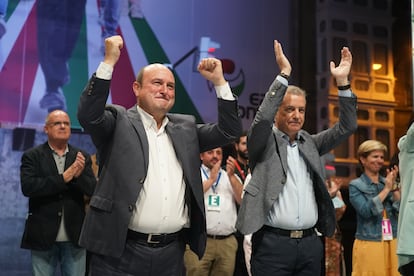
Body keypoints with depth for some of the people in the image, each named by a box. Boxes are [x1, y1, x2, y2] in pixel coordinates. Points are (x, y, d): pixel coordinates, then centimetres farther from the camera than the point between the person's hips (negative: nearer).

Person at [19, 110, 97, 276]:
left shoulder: (82, 157, 6)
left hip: (75, 236, 2)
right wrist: (64, 177, -20)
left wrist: (78, 175, -21)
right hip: (43, 236, -2)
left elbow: (93, 190, -1)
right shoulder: (32, 156, -1)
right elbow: (27, 187, -15)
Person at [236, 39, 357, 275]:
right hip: (273, 242, -4)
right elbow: (262, 118, -17)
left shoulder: (310, 143, 14)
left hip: (311, 242, 5)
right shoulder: (265, 143, 2)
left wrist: (342, 82, -1)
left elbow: (346, 128, 9)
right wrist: (284, 74, -19)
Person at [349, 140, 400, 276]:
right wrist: (386, 189, -12)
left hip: (392, 242, 4)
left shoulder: (387, 182, 10)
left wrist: (394, 187, -9)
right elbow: (366, 211, -16)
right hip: (369, 243, -4)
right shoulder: (356, 185, -2)